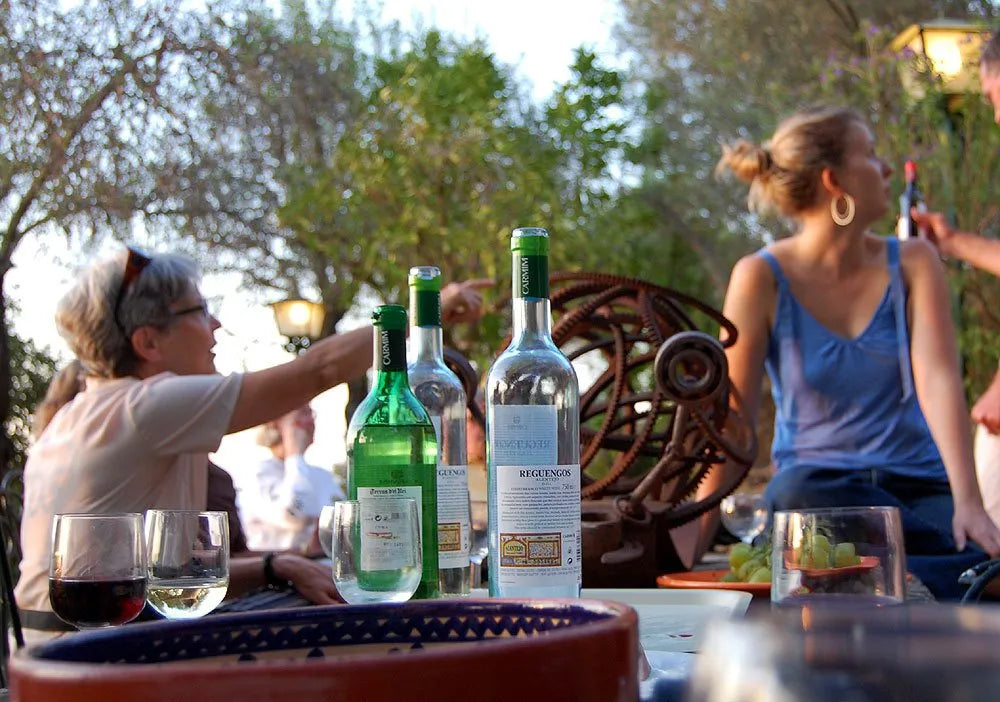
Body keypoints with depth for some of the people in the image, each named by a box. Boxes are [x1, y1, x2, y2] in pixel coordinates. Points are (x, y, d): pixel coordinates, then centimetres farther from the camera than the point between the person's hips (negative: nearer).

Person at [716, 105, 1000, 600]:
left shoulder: (912, 263, 3)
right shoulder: (763, 277, -5)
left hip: (919, 483, 0)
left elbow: (938, 379, -10)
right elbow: (731, 413, -6)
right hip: (816, 480, 0)